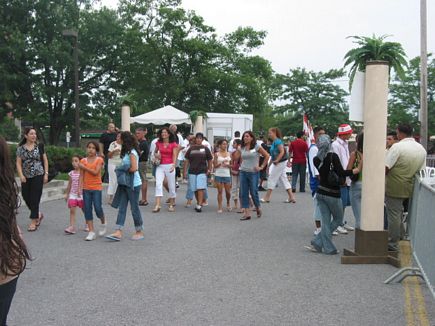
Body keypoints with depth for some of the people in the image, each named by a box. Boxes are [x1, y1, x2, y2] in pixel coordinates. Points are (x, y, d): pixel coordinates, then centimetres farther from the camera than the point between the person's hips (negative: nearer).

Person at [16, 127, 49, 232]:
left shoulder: (40, 146, 2)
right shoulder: (21, 148, 4)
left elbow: (45, 160, 6)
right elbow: (18, 163, 1)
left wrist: (46, 174, 0)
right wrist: (21, 175, -11)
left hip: (38, 176, -2)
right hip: (26, 177, 2)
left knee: (35, 198, -4)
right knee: (26, 197, 5)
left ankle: (33, 222, 2)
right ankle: (38, 214, 30)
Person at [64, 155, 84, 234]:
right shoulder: (71, 173, 5)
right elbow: (69, 184, 13)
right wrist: (66, 194, 14)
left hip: (81, 194, -3)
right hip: (73, 194, 3)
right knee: (72, 210, -7)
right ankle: (72, 227, -11)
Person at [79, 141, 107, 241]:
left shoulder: (99, 160, -3)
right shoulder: (83, 161, 6)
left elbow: (95, 172, -16)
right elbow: (81, 175, 5)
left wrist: (84, 167, -16)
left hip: (97, 188, -3)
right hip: (86, 188, 3)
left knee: (98, 208, -6)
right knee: (87, 210, 1)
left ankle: (103, 223, 25)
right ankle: (91, 232, 6)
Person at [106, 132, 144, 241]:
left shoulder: (132, 153, -15)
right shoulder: (127, 152, 13)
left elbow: (134, 168, -24)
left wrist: (124, 170, -10)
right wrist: (120, 169, 1)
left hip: (133, 184, -9)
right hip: (126, 183, 9)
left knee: (134, 208, 2)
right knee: (121, 207, 4)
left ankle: (139, 232, 15)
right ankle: (118, 232, 3)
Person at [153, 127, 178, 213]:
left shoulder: (173, 144, -1)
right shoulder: (158, 143, 8)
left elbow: (174, 156, -9)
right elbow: (155, 152, 24)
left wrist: (173, 165, -25)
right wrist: (156, 155, 0)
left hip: (169, 166, -2)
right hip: (160, 166, 2)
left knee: (171, 185, 5)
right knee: (158, 184, -11)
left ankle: (172, 204, 21)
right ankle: (157, 205, -14)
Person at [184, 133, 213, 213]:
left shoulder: (205, 149, 4)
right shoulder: (191, 148, 7)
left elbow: (210, 160, 9)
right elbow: (186, 160, 8)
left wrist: (209, 170, 1)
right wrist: (185, 170, 3)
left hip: (202, 171, -2)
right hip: (192, 172, 3)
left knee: (200, 188, -13)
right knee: (195, 189, 9)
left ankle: (199, 205, -15)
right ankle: (199, 203, 25)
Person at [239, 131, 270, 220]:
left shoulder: (256, 147, -5)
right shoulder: (242, 148, 9)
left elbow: (267, 156, -2)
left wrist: (262, 167, -3)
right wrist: (241, 165, 11)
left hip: (253, 173, -5)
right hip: (243, 172, 5)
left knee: (253, 192, 0)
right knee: (243, 193, 1)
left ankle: (258, 208, 26)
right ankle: (246, 213, 5)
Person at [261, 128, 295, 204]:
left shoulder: (277, 141, -15)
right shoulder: (274, 142, 15)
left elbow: (282, 152, -24)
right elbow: (273, 155, 19)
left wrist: (277, 160, -26)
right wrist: (269, 165, 19)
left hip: (280, 163, -10)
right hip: (281, 163, 10)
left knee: (271, 178, -2)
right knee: (284, 179, 9)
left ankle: (267, 197, 5)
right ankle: (291, 197, 10)